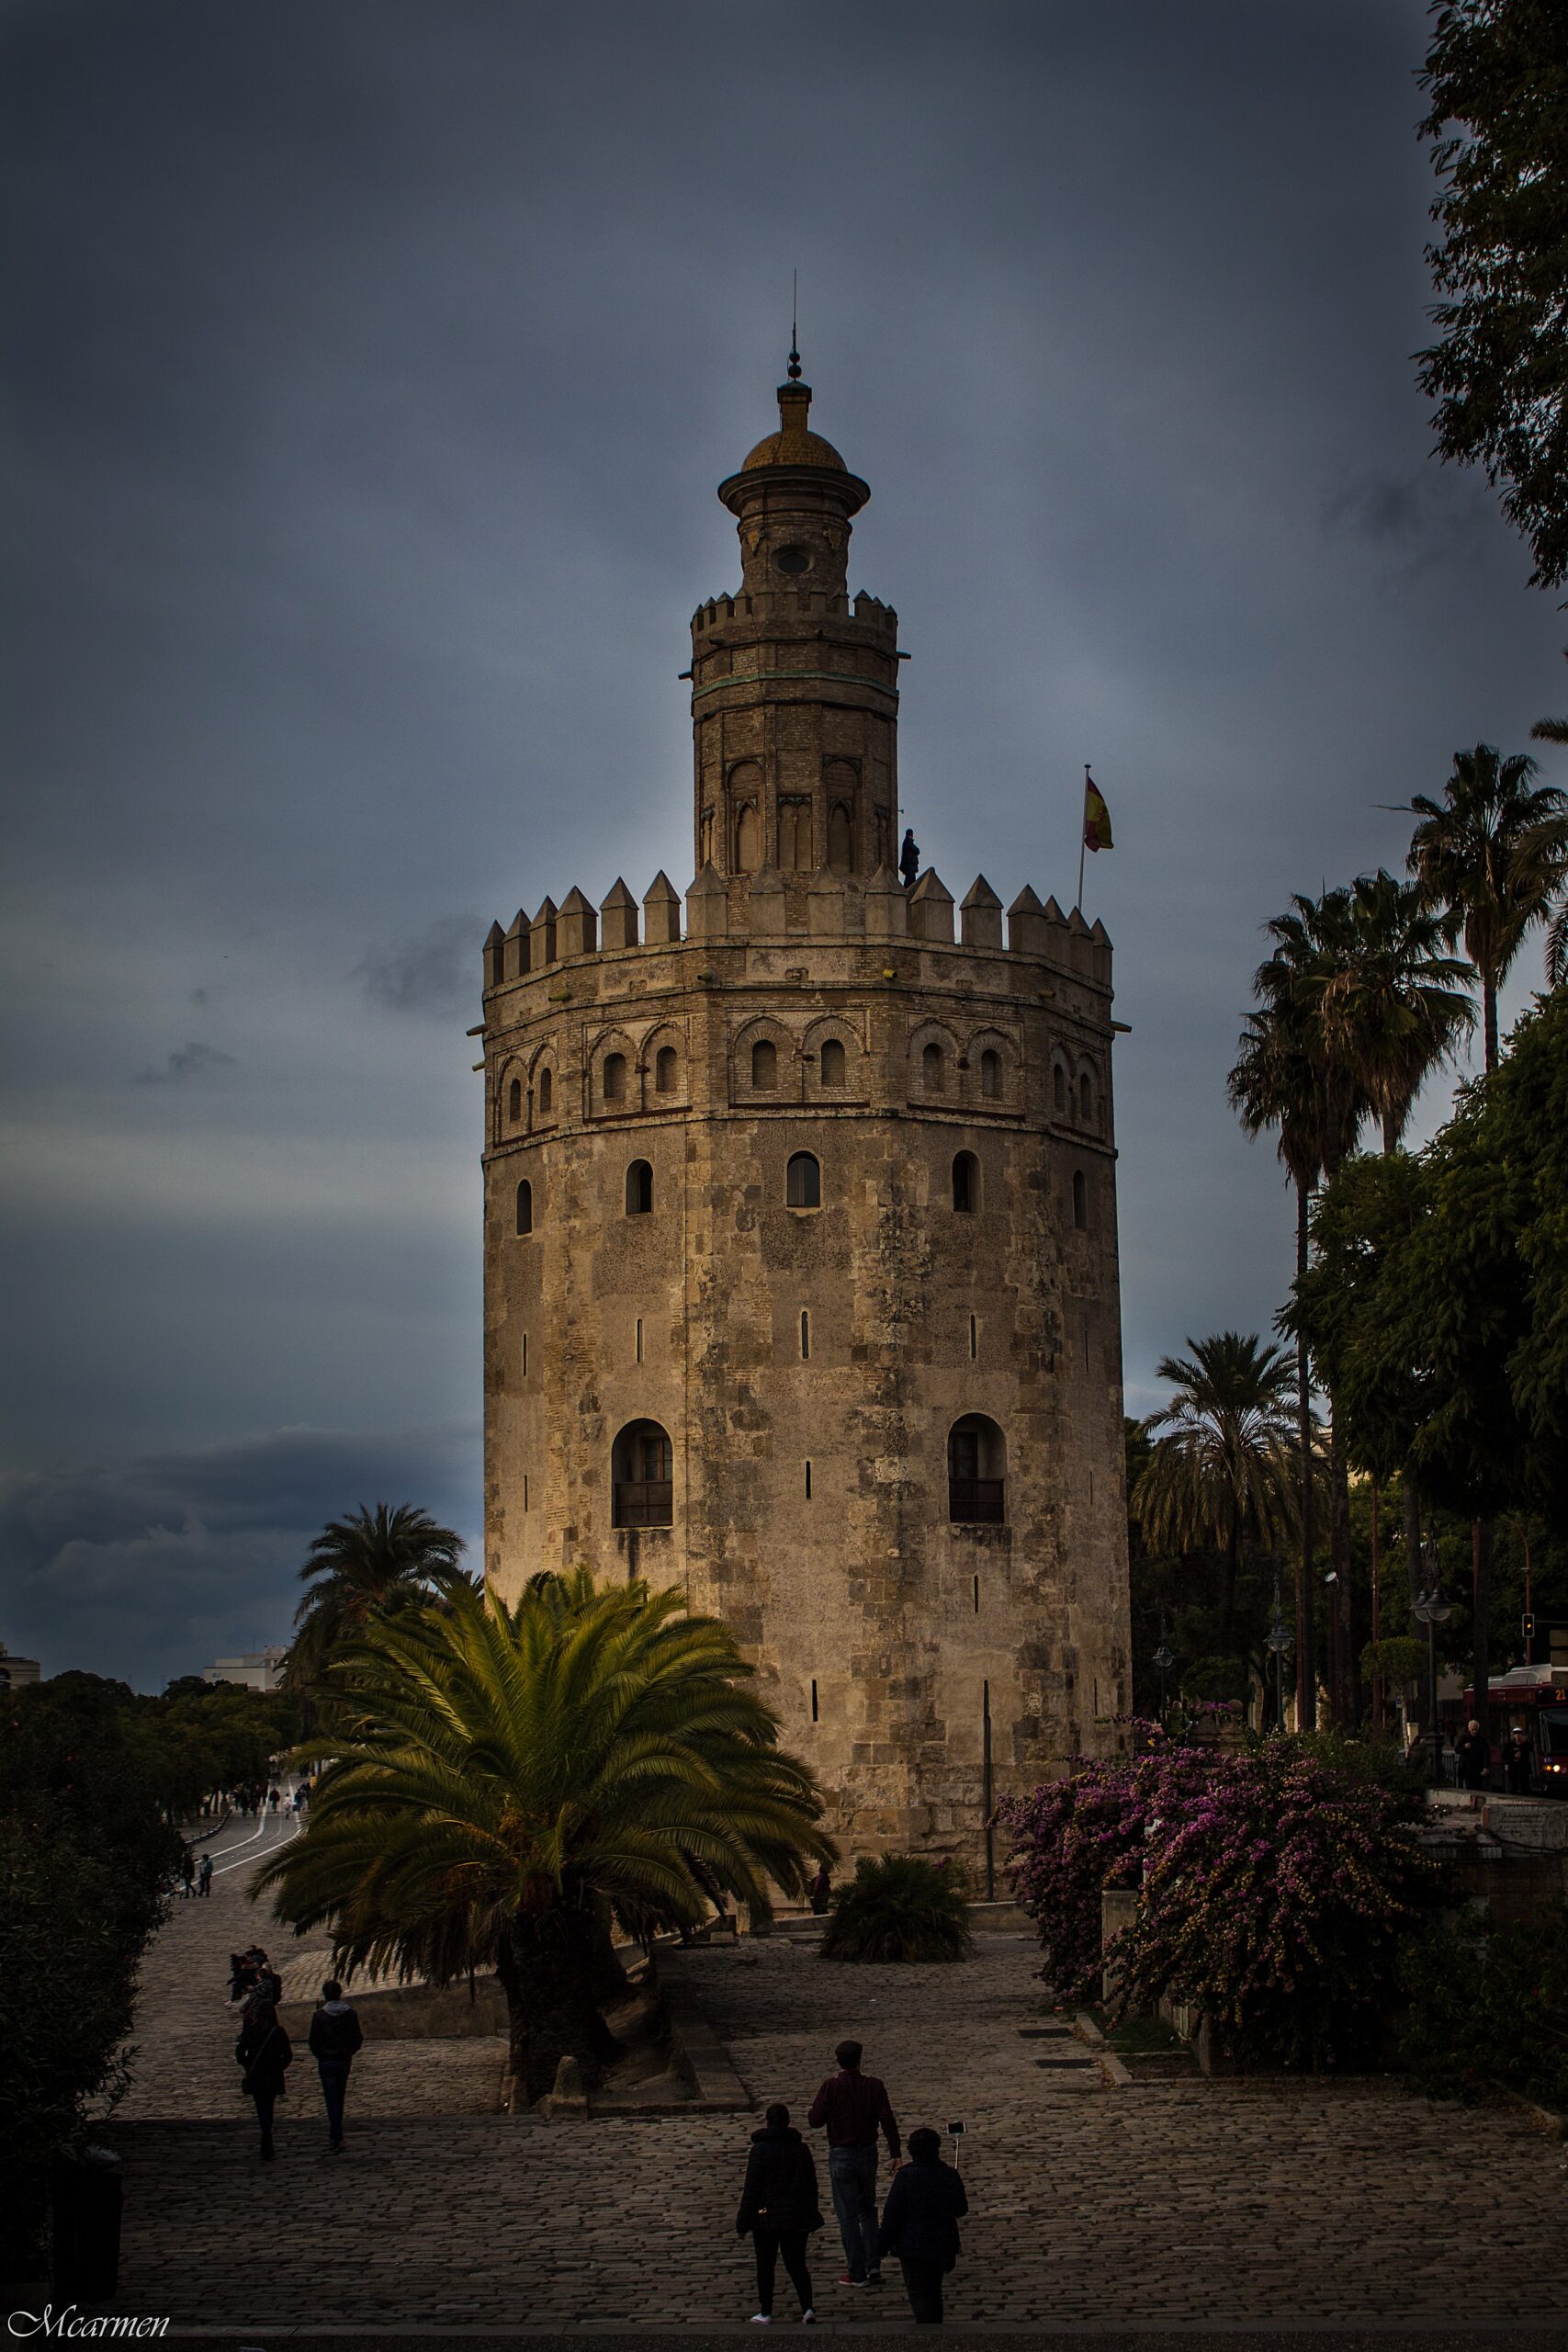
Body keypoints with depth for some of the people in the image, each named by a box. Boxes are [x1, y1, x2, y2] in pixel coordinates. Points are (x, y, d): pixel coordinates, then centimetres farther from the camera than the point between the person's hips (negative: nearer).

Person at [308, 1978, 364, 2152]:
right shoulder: (350, 2014, -4)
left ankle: (337, 2139, -11)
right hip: (345, 2060, 3)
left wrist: (319, 2056, 10)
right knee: (339, 2098, 18)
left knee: (332, 2099, -3)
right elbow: (358, 2038, 1)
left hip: (326, 2061, -3)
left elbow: (313, 2041, -7)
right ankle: (335, 2135, 29)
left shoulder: (320, 2015, -12)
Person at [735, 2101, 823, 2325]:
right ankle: (807, 2308, -4)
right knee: (797, 2264, 10)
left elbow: (751, 2189, -12)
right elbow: (812, 2186, 10)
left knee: (765, 2266, 10)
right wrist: (811, 2213, 22)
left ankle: (765, 2312, 14)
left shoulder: (760, 2149, -12)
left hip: (766, 2216, -4)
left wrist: (742, 2222, -6)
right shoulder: (802, 2149, 3)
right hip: (798, 2218, 4)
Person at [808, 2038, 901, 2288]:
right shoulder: (873, 2085, -6)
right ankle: (874, 2265, 11)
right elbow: (888, 2121, -9)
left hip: (841, 2156, -3)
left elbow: (815, 2121, -13)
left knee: (848, 2216, 5)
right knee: (867, 2210, 21)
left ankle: (857, 2273, 8)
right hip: (867, 2154, 3)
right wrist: (895, 2153, -4)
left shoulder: (831, 2086, -13)